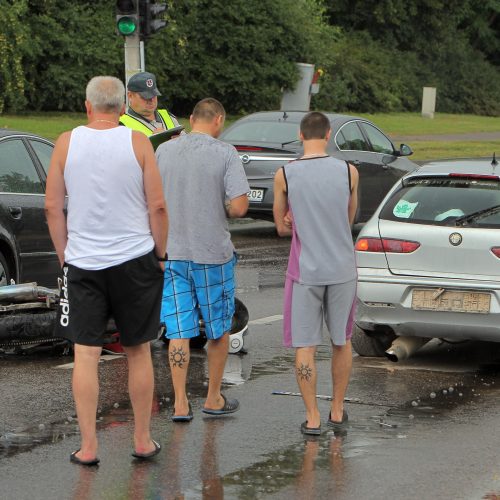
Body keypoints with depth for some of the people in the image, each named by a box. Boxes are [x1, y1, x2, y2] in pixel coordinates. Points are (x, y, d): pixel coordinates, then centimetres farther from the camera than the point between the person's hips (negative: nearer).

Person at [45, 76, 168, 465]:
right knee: (138, 352, 11)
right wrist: (160, 254, 5)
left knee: (86, 355, 4)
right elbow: (157, 206, -7)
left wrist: (65, 256, 10)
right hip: (135, 259, 0)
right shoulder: (137, 142, -5)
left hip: (82, 262, 0)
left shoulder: (66, 143, -2)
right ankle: (143, 441, 17)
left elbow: (53, 207, 0)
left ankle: (88, 447, 3)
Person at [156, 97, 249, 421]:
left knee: (178, 331, 6)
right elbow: (239, 206, -16)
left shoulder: (164, 151, 1)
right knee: (219, 328, 13)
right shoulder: (225, 154, -10)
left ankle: (180, 403, 3)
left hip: (172, 252, 3)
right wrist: (222, 211, 4)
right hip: (213, 252, -3)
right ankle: (214, 399, 21)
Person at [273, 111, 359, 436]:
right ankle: (338, 410, 24)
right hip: (342, 271, 2)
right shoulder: (349, 172, -4)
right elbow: (349, 221, 9)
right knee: (342, 341, 17)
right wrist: (305, 223, 5)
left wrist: (301, 225, 8)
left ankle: (313, 417, 5)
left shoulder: (285, 175, -7)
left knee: (305, 345, 5)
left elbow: (282, 227, 4)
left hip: (306, 272, -2)